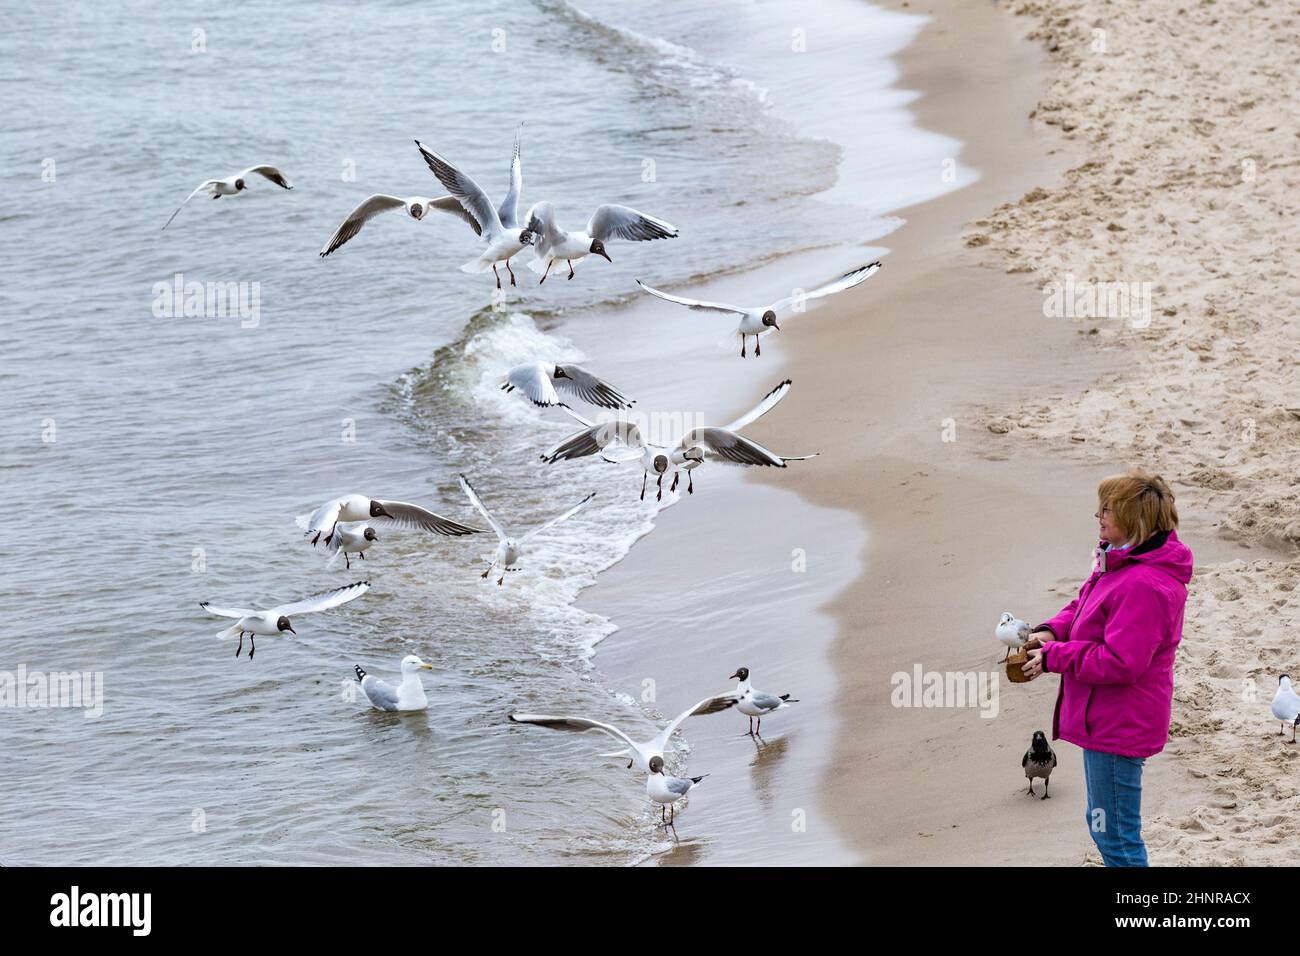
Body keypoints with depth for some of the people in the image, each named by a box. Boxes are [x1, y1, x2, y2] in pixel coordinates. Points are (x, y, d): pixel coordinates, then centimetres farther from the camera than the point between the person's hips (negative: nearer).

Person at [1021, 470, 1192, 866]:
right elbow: (1084, 605, 19)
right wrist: (1051, 631, -1)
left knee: (1117, 837, 1)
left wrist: (1053, 657, -18)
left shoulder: (1143, 586, -28)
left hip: (1118, 727, -11)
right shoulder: (1120, 560, 5)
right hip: (1107, 721, 11)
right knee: (1103, 824, 24)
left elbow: (1119, 663, -29)